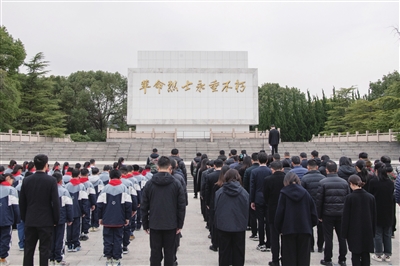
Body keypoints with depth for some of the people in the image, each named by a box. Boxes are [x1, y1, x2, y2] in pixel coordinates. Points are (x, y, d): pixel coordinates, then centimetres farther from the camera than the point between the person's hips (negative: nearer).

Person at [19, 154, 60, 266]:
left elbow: (22, 202, 5)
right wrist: (56, 220, -1)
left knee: (28, 249, 13)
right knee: (44, 250, 4)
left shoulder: (26, 180, 0)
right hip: (46, 221, -4)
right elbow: (55, 202, -11)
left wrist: (24, 218, 15)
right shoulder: (51, 180, -12)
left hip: (30, 220, 4)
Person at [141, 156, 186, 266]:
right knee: (169, 253, 9)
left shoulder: (149, 184, -1)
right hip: (171, 225, -1)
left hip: (154, 225, 1)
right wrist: (180, 224, 3)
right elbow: (182, 206, -5)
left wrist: (145, 225, 9)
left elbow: (144, 206, 1)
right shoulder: (176, 183, -5)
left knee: (155, 253, 9)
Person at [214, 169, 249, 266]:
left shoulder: (219, 192, -10)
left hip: (223, 226, 0)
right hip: (239, 226, 0)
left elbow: (216, 208, -3)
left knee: (224, 251, 12)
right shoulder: (244, 192, -9)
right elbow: (246, 209, -2)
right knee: (238, 251, 13)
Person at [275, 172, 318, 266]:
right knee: (303, 258, 10)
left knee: (289, 258, 6)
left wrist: (279, 229, 4)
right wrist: (310, 225, 15)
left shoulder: (284, 193, -5)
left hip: (288, 230, -2)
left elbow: (279, 213, -6)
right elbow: (313, 212, 2)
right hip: (304, 229, 2)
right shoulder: (305, 193, 1)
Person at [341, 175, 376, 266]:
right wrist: (373, 231, 15)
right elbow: (374, 215, 6)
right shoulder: (370, 197, -1)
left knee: (355, 255, 5)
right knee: (366, 255, 12)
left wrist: (344, 233, -1)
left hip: (354, 231, -3)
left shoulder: (350, 197, -13)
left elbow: (345, 216, -9)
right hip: (367, 231, 4)